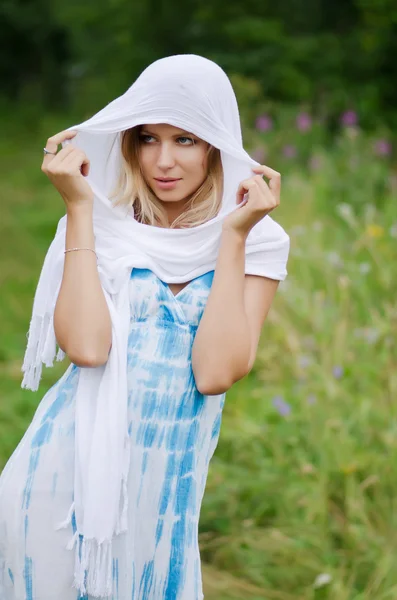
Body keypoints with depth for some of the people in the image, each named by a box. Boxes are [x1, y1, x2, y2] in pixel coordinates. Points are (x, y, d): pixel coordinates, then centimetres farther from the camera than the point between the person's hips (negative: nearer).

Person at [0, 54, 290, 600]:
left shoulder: (259, 242, -2)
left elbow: (216, 372, -16)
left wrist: (233, 235, -14)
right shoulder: (103, 226, -2)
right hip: (67, 472, -1)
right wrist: (79, 206, -14)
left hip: (161, 493, 1)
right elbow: (87, 346, -20)